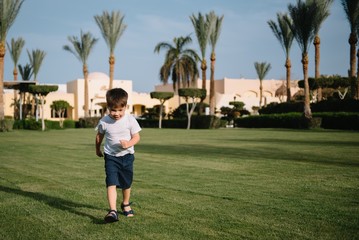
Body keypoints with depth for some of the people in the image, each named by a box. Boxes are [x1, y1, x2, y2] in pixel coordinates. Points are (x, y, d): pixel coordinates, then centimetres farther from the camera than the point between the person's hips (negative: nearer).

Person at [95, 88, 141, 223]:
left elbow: (136, 137, -8)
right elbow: (99, 136, 11)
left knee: (126, 183, 15)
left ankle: (126, 204, 40)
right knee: (111, 183, -17)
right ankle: (113, 211, -23)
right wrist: (98, 149, 22)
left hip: (127, 155, 1)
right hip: (110, 156, -1)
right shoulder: (104, 122, -8)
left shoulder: (130, 120, -11)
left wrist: (128, 144, -27)